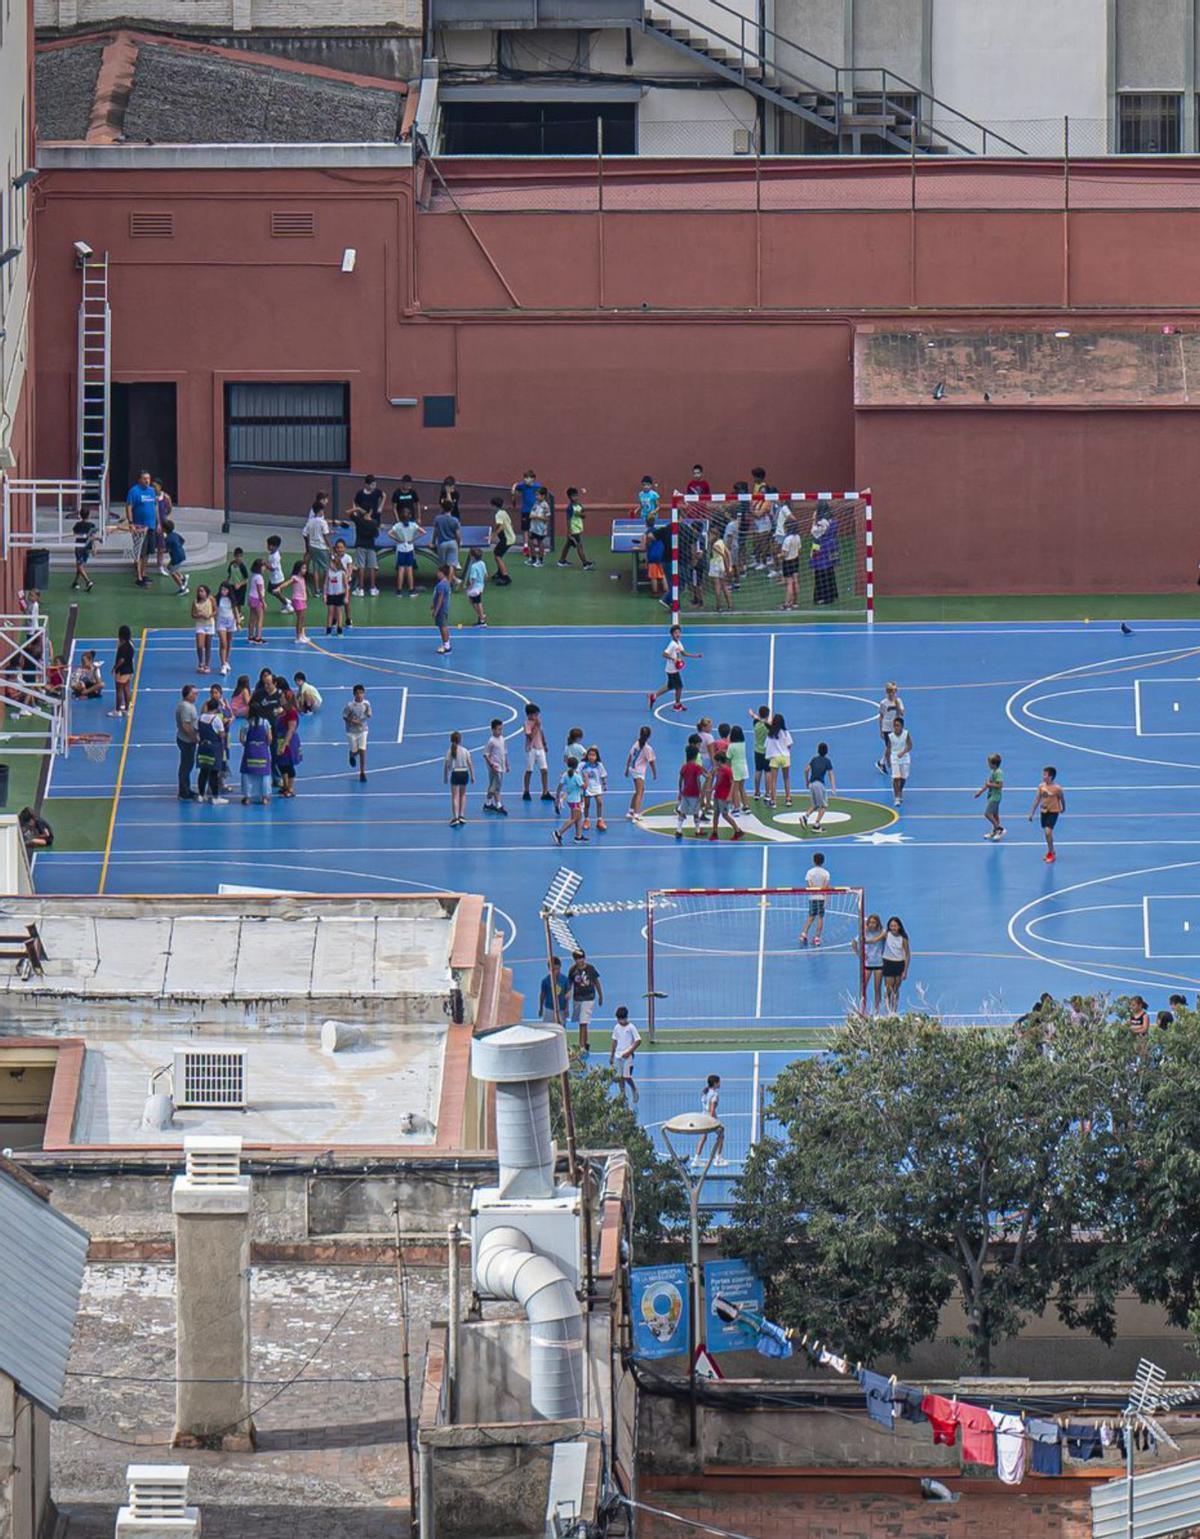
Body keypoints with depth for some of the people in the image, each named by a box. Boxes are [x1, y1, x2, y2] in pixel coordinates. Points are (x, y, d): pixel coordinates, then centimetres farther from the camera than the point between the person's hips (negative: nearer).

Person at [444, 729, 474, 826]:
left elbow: (446, 765, -5)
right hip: (464, 773, 2)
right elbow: (470, 764, -1)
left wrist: (445, 777, 4)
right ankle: (462, 815, 22)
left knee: (455, 796, -2)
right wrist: (472, 776, 8)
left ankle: (455, 817, -12)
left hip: (455, 774, -2)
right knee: (463, 795, 21)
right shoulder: (465, 751, -3)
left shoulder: (449, 751, -6)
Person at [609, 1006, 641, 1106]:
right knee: (620, 1077, 5)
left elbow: (638, 1041, -10)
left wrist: (629, 1052, -17)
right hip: (618, 1055, 5)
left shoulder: (631, 1027, -9)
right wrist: (611, 1056, 14)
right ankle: (623, 1094, 14)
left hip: (627, 1056, -5)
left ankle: (634, 1090, 17)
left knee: (627, 1077, -8)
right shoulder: (617, 1028, 7)